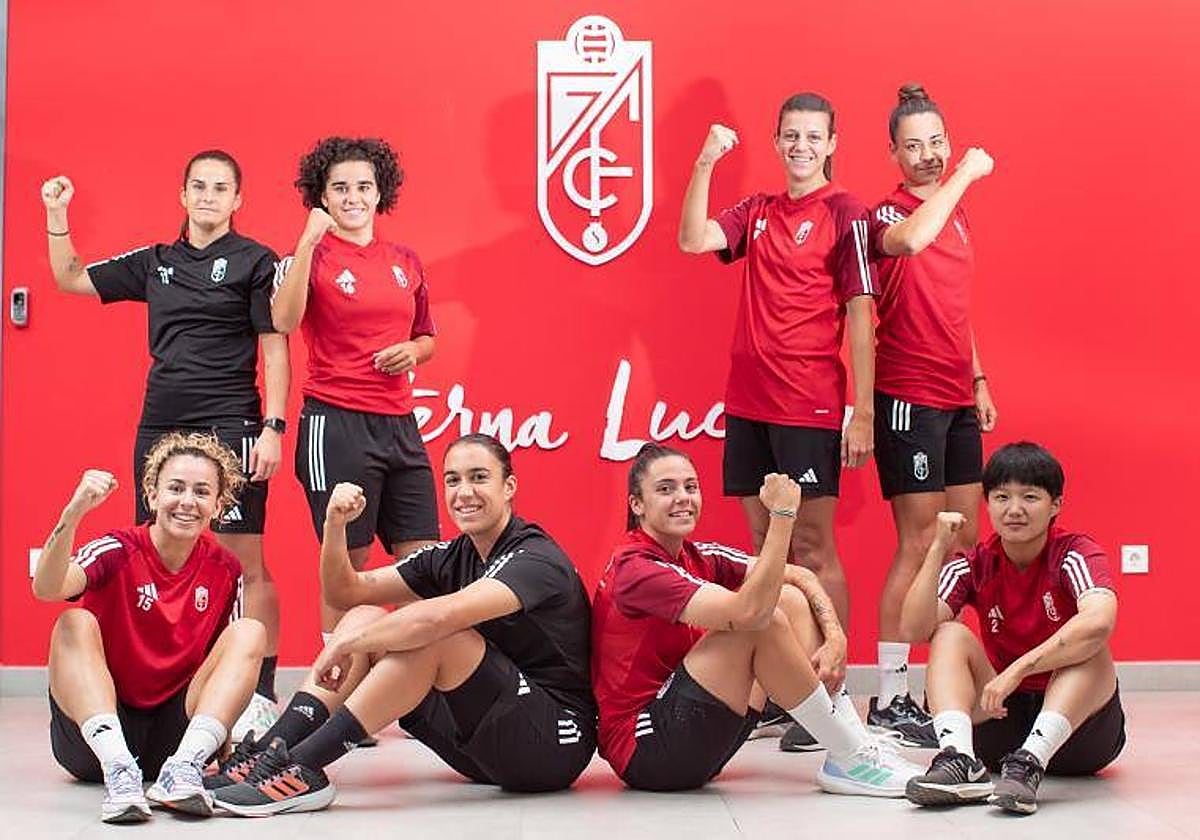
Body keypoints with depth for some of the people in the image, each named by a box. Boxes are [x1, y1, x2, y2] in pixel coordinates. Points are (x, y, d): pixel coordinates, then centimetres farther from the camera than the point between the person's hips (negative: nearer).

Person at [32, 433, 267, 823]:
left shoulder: (224, 569, 2)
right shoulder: (119, 550, -9)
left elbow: (231, 654, 10)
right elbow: (46, 589, -28)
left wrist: (223, 732, -4)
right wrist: (72, 514, -45)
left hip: (174, 732, 3)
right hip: (100, 728, -3)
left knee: (250, 632, -14)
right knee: (75, 624, -25)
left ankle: (183, 766, -32)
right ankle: (119, 768, -42)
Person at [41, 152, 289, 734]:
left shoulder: (255, 262, 1)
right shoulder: (154, 263, 15)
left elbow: (275, 350, -3)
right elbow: (70, 279, 23)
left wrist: (273, 428, -12)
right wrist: (56, 217, 10)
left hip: (228, 427, -6)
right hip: (158, 429, 6)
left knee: (245, 564, -6)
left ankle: (261, 693, -3)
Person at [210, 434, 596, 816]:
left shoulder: (535, 558, -15)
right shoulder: (451, 557, 9)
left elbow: (437, 617, -32)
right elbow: (345, 593, 8)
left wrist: (346, 644, -21)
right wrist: (335, 523, -9)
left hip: (555, 743, -8)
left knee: (432, 635, -28)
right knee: (364, 618, 0)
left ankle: (301, 769, -29)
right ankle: (263, 753, -13)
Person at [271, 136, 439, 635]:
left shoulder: (405, 262, 13)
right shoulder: (312, 257, -3)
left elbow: (426, 337, 25)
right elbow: (283, 322, -22)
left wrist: (412, 352, 2)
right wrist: (309, 240, -25)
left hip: (399, 423, 5)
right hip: (336, 422, -5)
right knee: (347, 563, 0)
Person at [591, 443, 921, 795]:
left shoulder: (699, 557, 8)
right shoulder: (635, 568, -17)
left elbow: (801, 577, 5)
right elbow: (748, 610, -31)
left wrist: (836, 637, -12)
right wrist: (782, 514, -29)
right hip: (643, 750, -9)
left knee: (790, 599, 2)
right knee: (763, 620, -22)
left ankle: (861, 748, -7)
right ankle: (851, 761, -13)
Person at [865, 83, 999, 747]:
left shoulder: (956, 213, 15)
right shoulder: (889, 212, -9)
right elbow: (907, 240, -35)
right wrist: (964, 175, -26)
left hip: (957, 400, 8)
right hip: (910, 398, -8)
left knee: (963, 541, 9)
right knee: (918, 544, -7)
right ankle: (889, 700, -2)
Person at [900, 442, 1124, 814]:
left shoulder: (1076, 555, -10)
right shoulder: (975, 565, 0)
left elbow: (1099, 621, -34)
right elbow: (913, 629, -15)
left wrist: (1016, 671, -38)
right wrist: (939, 548, -20)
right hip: (1003, 715, 3)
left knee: (1088, 646, -28)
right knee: (951, 636, -15)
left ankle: (1029, 763, -44)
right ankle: (961, 761, -38)